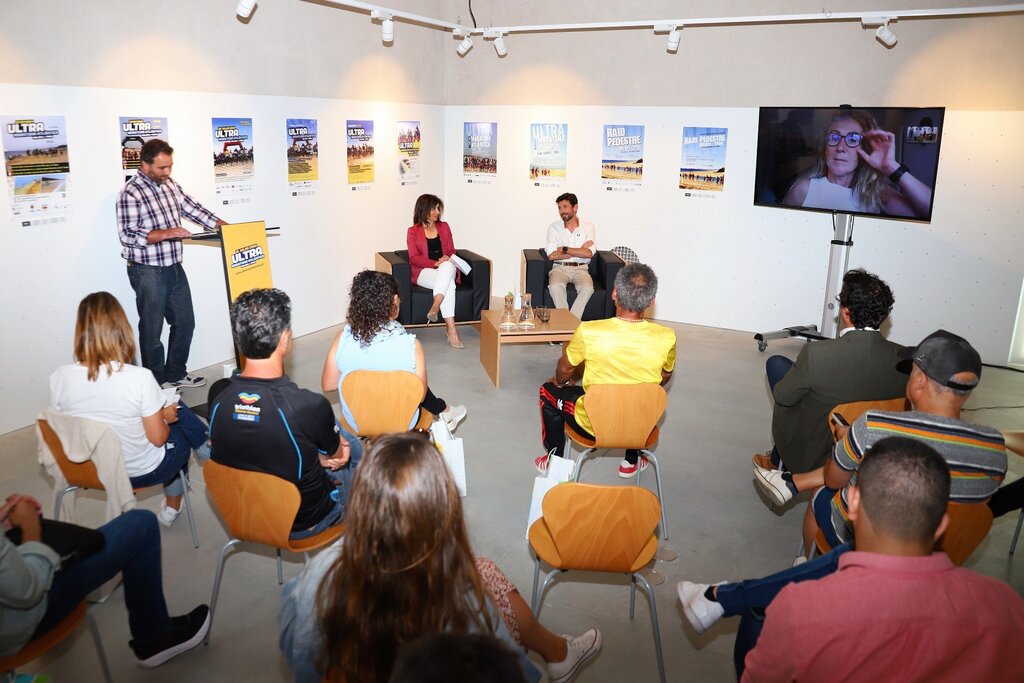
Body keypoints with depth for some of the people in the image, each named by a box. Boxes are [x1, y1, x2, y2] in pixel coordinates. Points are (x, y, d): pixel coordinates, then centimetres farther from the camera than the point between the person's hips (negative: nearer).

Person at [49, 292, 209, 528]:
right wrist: (164, 417, 3)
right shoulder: (139, 378, -30)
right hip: (143, 472, -4)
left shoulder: (59, 378, -17)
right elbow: (158, 438, -20)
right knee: (177, 414, 27)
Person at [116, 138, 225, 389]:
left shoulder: (170, 185, 7)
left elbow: (194, 210, 10)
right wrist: (166, 233, -27)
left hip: (174, 267, 8)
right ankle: (156, 384, 18)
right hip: (148, 272, -7)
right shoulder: (131, 193, -15)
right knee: (152, 330, 5)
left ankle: (176, 373, 31)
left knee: (184, 323, 14)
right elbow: (127, 235, -19)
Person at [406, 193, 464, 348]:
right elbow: (414, 258, -1)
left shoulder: (444, 227, 19)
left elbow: (451, 251, 17)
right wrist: (435, 263, -17)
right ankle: (451, 329, -45)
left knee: (447, 267, -38)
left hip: (446, 268, 3)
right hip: (424, 272, -3)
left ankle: (434, 307, -48)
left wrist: (446, 259, -9)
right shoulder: (413, 232, 8)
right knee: (448, 284, -37)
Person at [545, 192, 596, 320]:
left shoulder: (588, 226, 6)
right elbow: (551, 255, -6)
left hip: (580, 268, 0)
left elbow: (589, 253, -7)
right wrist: (579, 250, -4)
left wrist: (564, 249, -6)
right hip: (560, 268, 0)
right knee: (555, 286, -33)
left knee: (587, 288, -32)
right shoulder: (554, 227, 6)